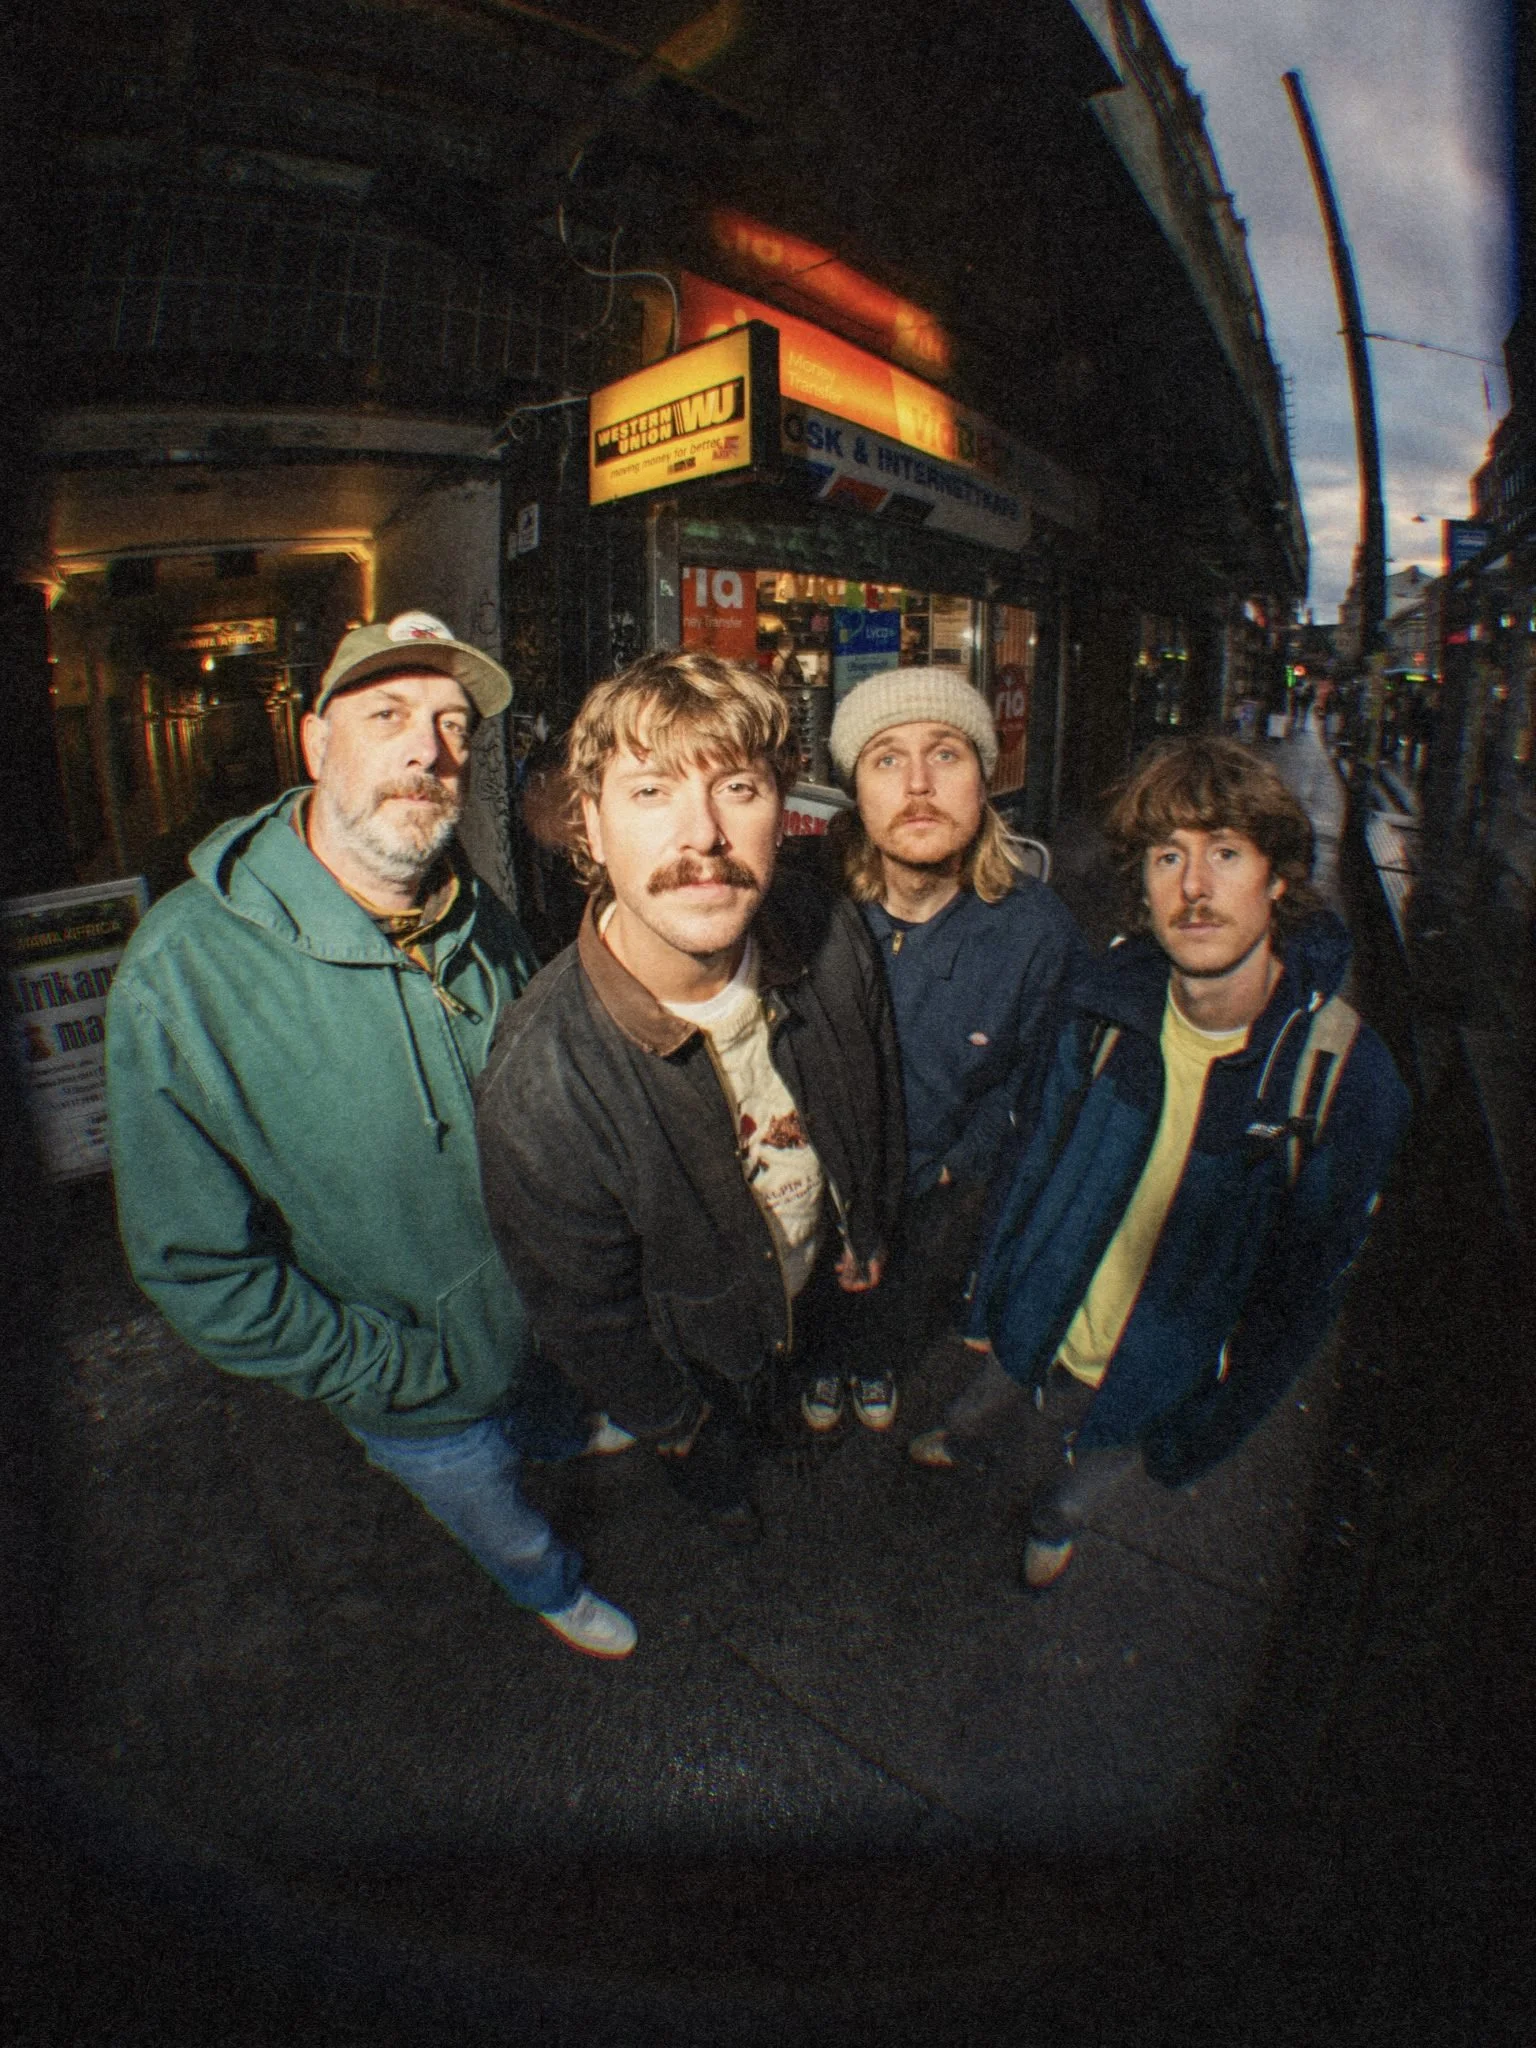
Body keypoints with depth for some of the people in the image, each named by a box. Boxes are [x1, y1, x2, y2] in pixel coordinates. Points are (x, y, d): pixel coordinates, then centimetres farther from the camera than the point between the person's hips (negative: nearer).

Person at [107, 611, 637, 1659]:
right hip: (415, 1380, -4)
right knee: (498, 1517, 27)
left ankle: (563, 1432, 74)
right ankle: (552, 1588, 62)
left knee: (545, 1408, 37)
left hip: (545, 1312, 4)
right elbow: (197, 1261, -23)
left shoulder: (481, 918, -14)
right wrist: (394, 1373, -18)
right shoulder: (182, 974, -31)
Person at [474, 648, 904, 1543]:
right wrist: (659, 1412, -5)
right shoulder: (539, 1090, -42)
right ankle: (724, 1495, 70)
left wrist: (872, 1227, 7)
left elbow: (878, 1089, -5)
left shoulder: (828, 935, -27)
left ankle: (808, 1404, 75)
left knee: (818, 1373, 38)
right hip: (705, 1346, -3)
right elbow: (583, 1307, -22)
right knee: (720, 1454, 32)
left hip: (825, 1276, 3)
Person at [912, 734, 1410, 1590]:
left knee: (1096, 1464, 27)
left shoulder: (1349, 1078, -26)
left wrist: (1200, 1436, -5)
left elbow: (1302, 1287, -14)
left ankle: (1059, 1519, 63)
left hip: (1157, 1370, -1)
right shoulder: (1112, 1002, -18)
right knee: (998, 1378, 30)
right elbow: (1045, 1154, -3)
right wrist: (994, 1288, 5)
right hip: (1040, 1316, 2)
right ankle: (961, 1435, 66)